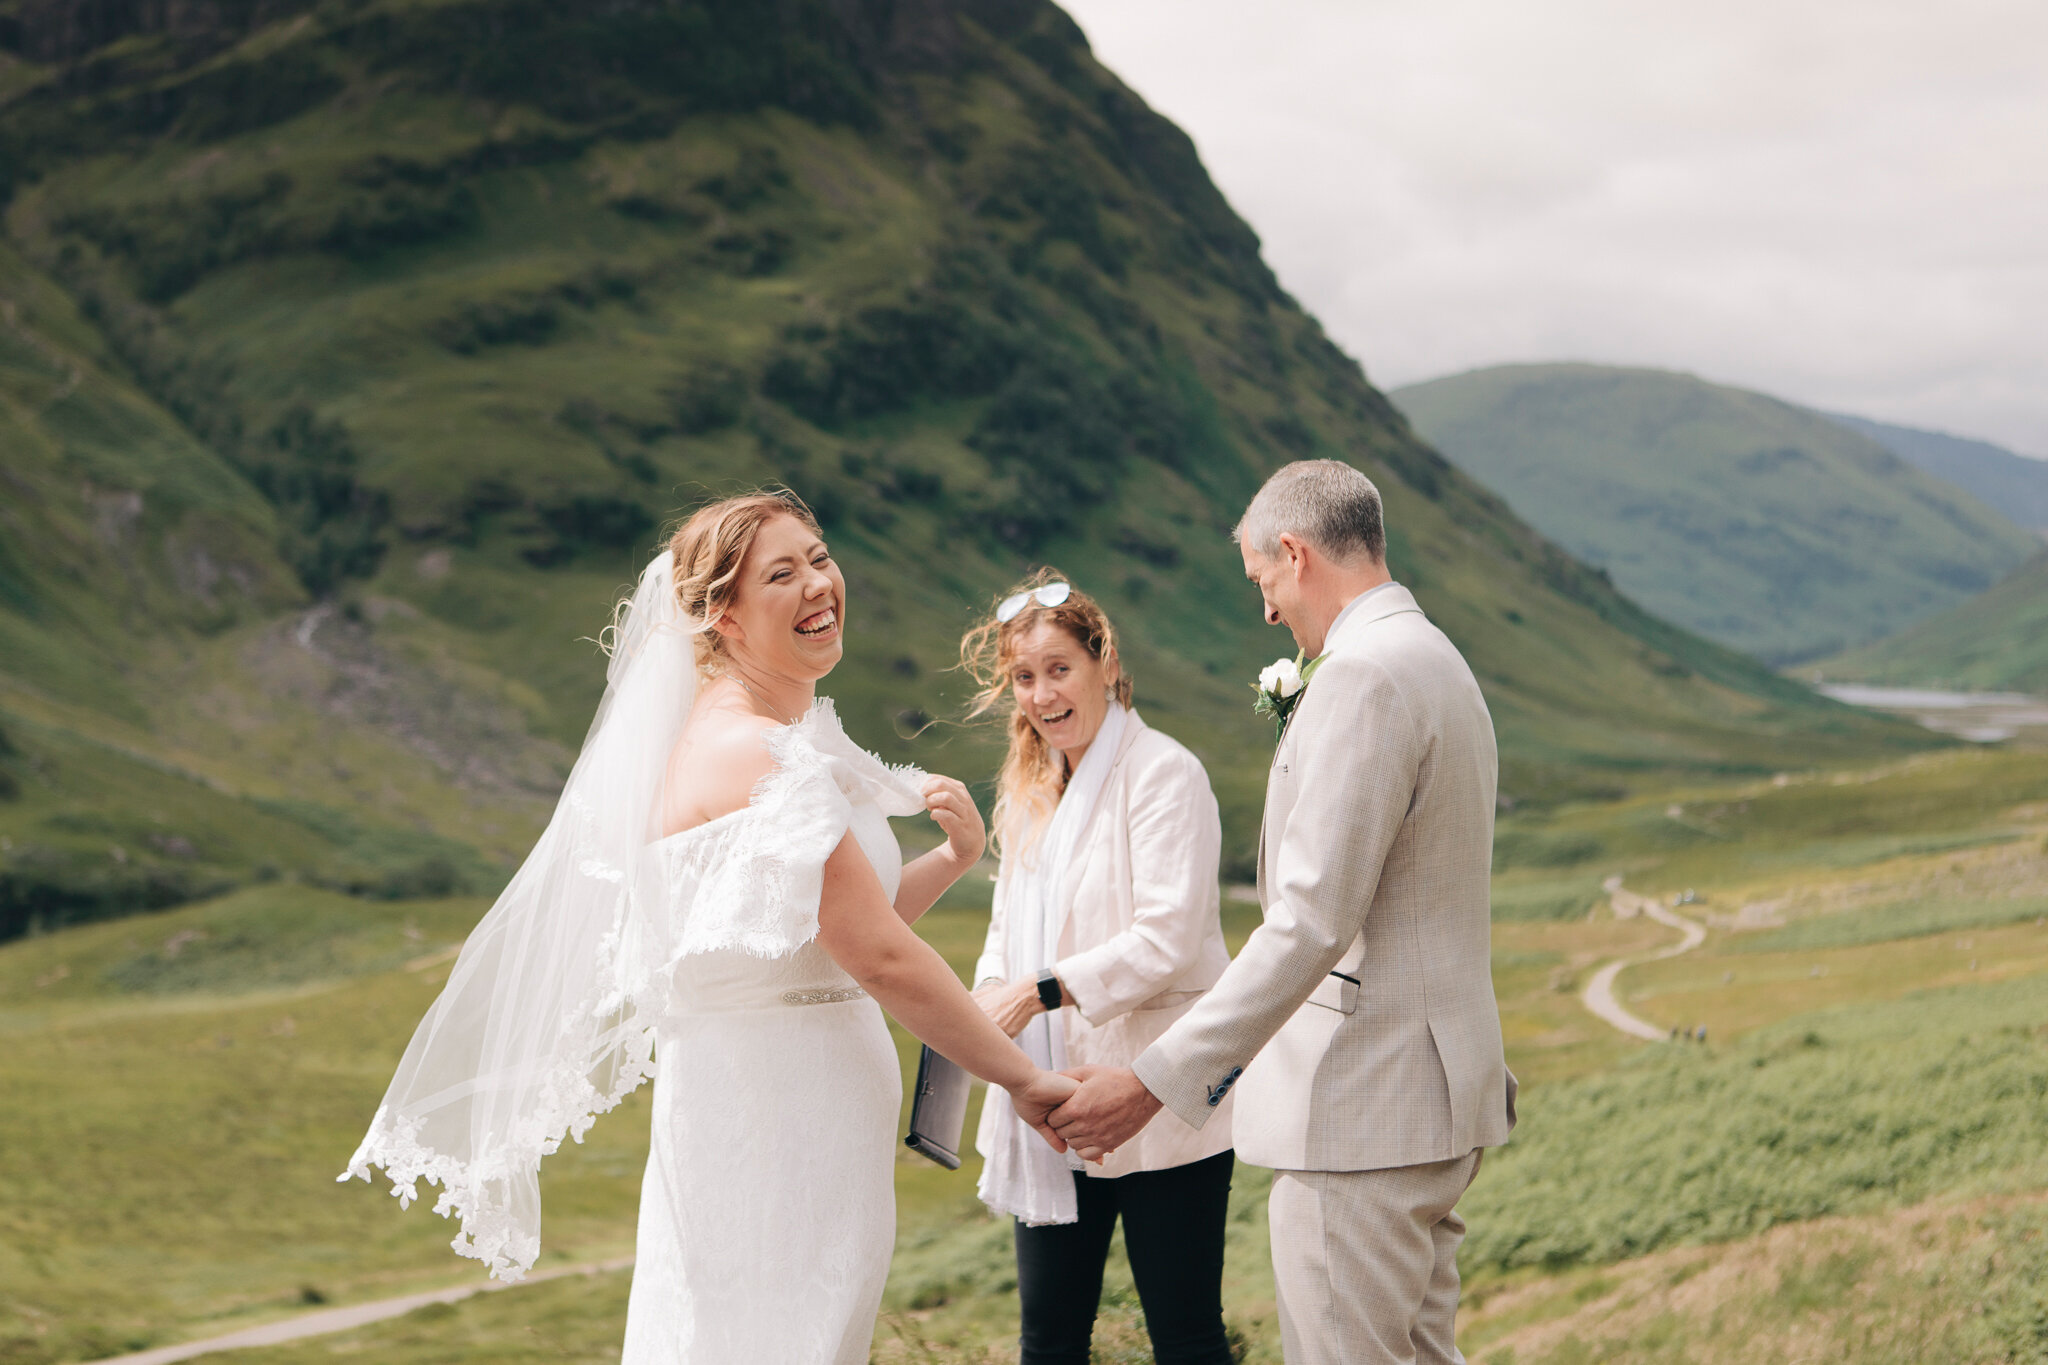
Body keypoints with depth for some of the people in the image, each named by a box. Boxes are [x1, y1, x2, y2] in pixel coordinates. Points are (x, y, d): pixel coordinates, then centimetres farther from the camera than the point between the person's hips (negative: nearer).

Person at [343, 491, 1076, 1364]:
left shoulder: (783, 739, 13)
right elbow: (883, 959, -20)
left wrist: (951, 859, 1)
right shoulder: (753, 754, -18)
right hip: (775, 1122, -10)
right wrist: (1021, 1078, -12)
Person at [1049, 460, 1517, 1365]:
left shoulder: (1362, 678, -18)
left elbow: (1313, 922, -24)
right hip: (1434, 1088, 10)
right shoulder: (1436, 662, 15)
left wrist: (1154, 1081, -24)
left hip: (1362, 1107, -10)